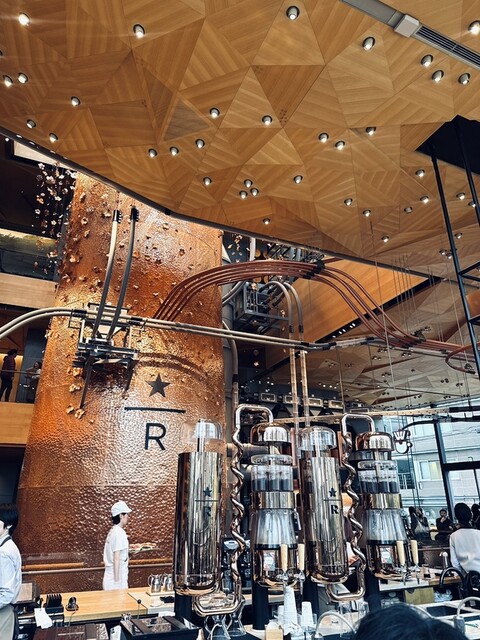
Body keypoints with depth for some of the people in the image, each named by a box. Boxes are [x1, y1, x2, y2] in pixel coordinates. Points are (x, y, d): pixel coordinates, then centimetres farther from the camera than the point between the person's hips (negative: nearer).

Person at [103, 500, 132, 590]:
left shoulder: (113, 531, 10)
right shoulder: (119, 532, -17)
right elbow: (116, 558, -19)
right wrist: (117, 580, -18)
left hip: (110, 576, 9)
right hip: (117, 577, -9)